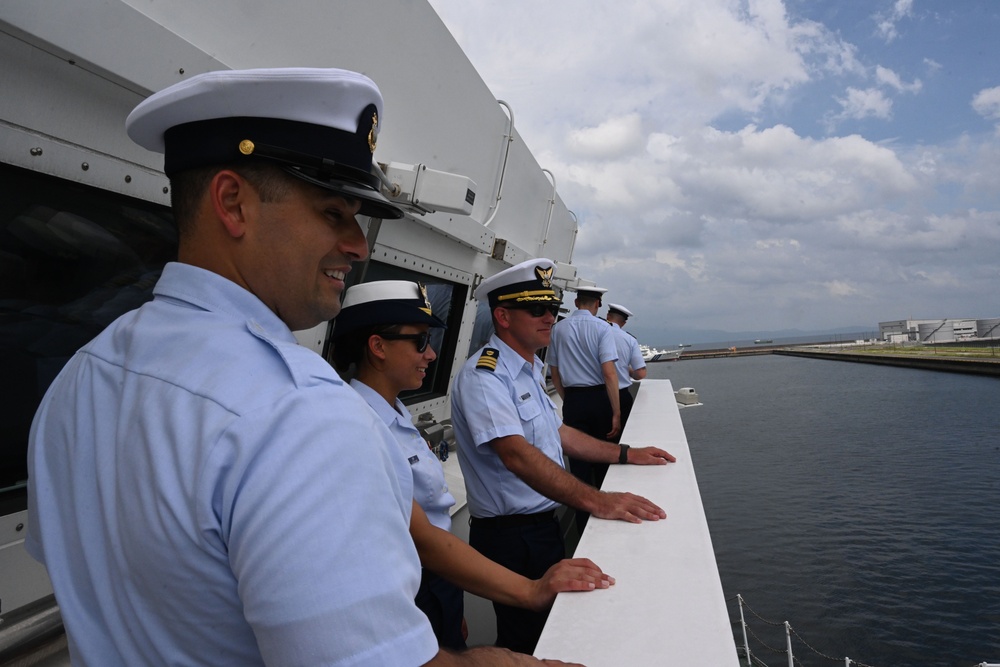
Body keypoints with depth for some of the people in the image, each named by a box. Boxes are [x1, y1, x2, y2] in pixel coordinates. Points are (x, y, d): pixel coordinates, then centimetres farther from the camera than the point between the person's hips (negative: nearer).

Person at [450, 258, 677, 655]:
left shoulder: (528, 370, 11)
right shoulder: (484, 376, -21)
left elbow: (557, 433, 18)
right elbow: (517, 454, -33)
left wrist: (625, 455, 13)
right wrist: (594, 500, -41)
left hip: (543, 525, 9)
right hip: (512, 536, -9)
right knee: (525, 647, 6)